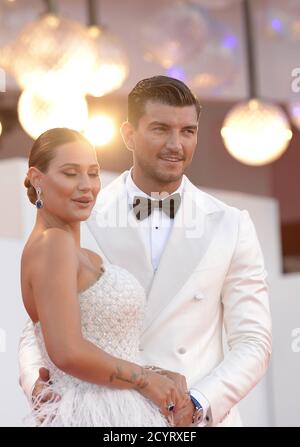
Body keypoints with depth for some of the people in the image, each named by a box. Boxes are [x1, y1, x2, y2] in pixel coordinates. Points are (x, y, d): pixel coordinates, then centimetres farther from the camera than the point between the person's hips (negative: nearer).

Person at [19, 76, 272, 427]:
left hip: (199, 422, 0)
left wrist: (198, 405, -15)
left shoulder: (232, 226, 0)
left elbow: (252, 341, -1)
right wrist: (39, 381, -20)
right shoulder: (80, 223, -1)